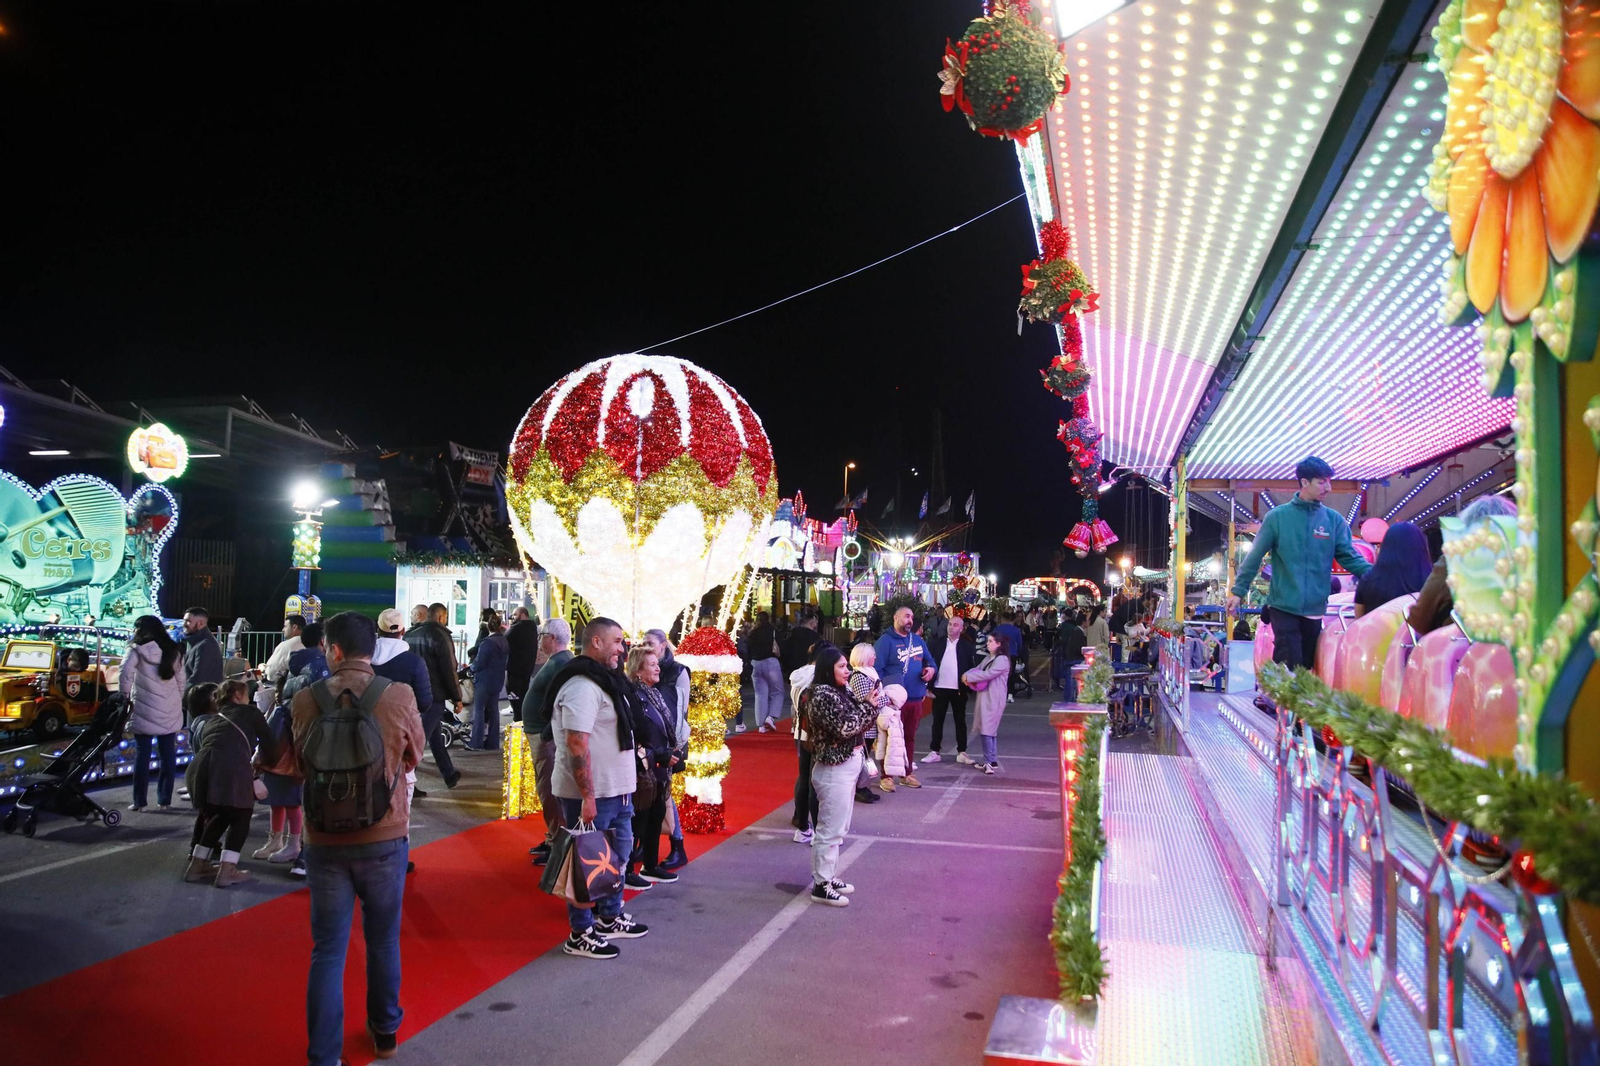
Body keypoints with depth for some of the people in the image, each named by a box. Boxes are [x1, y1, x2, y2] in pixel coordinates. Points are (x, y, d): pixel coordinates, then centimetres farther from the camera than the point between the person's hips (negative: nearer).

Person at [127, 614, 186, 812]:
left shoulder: (138, 649, -3)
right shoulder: (173, 650, 12)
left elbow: (126, 672, -17)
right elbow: (182, 680, 11)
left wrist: (127, 695, -5)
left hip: (145, 711, -4)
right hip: (170, 711, 4)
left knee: (142, 756, 3)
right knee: (168, 756, 6)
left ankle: (140, 801, 5)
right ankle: (165, 800, 9)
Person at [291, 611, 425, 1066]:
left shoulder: (303, 701, -10)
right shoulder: (400, 697, -13)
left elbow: (298, 766, 4)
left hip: (325, 841, 0)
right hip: (385, 838, 0)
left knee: (328, 950, 10)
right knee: (383, 941, 18)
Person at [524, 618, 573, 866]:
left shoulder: (561, 663, -19)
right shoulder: (555, 662, 15)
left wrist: (546, 735, -25)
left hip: (547, 737, -11)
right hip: (541, 734, 11)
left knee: (549, 791, -8)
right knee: (547, 790, 17)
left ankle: (558, 845, -3)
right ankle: (553, 838, 26)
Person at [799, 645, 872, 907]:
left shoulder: (837, 691, 12)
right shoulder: (823, 695, -18)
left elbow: (854, 722, 11)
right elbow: (845, 728, -24)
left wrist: (869, 704, -5)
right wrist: (868, 706, -15)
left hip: (844, 767, 10)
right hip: (834, 770, -10)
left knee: (836, 828, 18)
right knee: (830, 830, -2)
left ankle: (828, 876, 29)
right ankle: (821, 886, 7)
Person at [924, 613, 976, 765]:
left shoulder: (967, 646, 1)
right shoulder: (936, 643, 2)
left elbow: (973, 667, 0)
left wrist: (968, 685, -10)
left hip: (959, 690, -1)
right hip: (939, 688, 1)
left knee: (960, 721, 7)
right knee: (937, 721, 7)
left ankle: (962, 752, 14)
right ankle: (934, 752, 13)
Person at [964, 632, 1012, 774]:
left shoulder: (1002, 660, -12)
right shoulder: (988, 658, 17)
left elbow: (988, 674, -20)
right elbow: (978, 668, 13)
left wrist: (969, 677, -14)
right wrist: (967, 675, -9)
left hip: (993, 700, -9)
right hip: (984, 697, 9)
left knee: (987, 730, -12)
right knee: (987, 730, 12)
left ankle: (990, 761, -9)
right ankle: (991, 760, 18)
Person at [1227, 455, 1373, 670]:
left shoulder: (1334, 520, 4)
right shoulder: (1277, 517, -3)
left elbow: (1349, 557, 1)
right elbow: (1255, 557, 0)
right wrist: (1238, 590, -2)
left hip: (1315, 609, 3)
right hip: (1284, 606, -3)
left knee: (1307, 668, 13)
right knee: (1288, 668, -6)